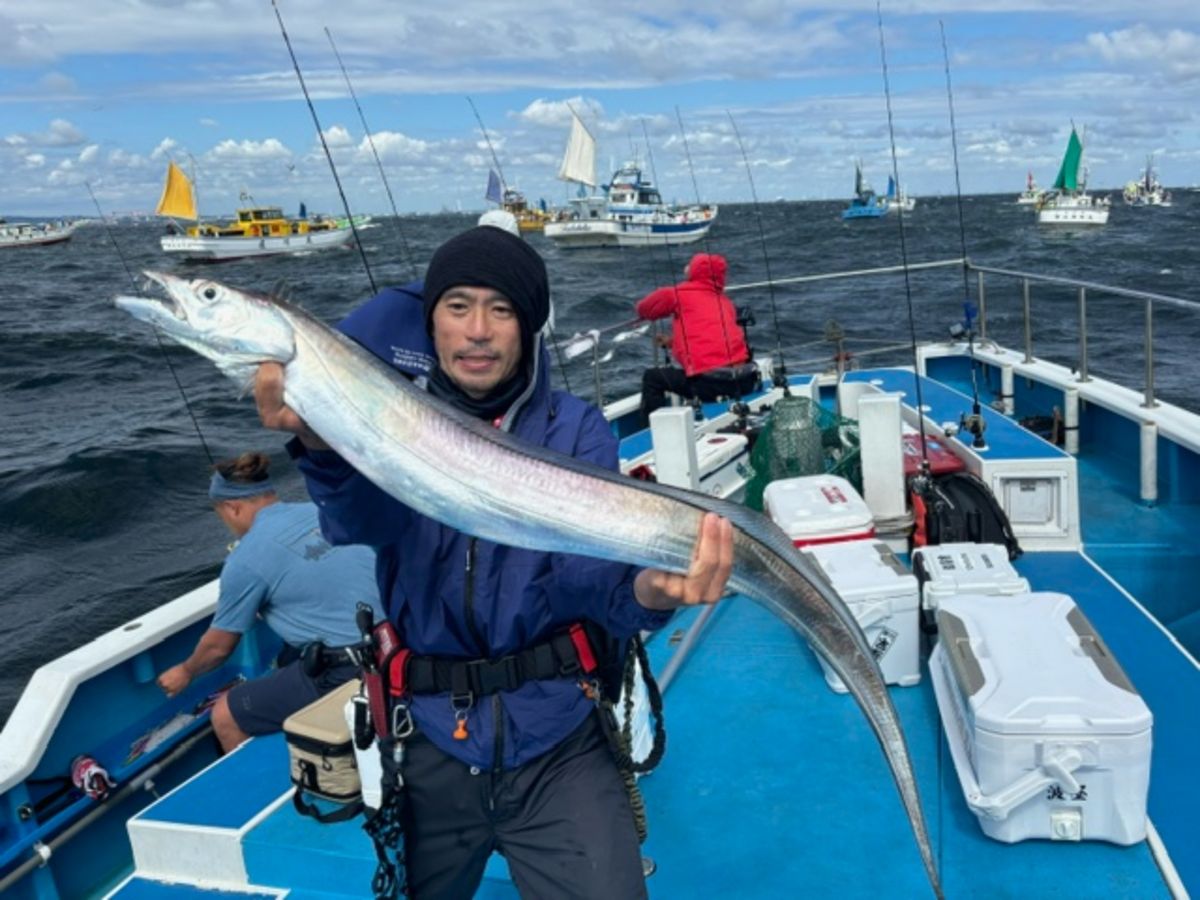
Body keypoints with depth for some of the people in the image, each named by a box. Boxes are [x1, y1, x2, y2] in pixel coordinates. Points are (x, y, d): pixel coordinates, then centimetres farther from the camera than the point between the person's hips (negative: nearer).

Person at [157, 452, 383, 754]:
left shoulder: (245, 560, -5)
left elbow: (219, 646, 10)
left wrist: (185, 672, 32)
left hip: (351, 671, -8)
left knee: (226, 715, 8)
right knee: (288, 659, 31)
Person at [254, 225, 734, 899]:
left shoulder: (575, 429, -2)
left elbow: (592, 575, -17)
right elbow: (362, 522, -23)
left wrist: (649, 590, -41)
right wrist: (321, 443, -45)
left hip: (557, 742, -1)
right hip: (427, 745, 1)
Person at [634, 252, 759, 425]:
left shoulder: (678, 294, 5)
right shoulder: (726, 301, 20)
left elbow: (643, 309, 18)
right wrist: (674, 341, 43)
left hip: (708, 382, -6)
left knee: (652, 377, 12)